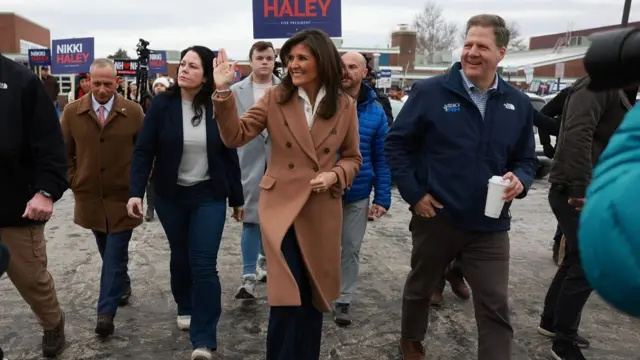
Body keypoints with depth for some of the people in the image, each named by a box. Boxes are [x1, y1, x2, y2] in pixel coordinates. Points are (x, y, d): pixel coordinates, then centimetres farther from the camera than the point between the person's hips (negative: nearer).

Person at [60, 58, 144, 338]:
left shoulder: (133, 112, -6)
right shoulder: (72, 112, -1)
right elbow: (64, 152, 8)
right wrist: (74, 181, 2)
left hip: (123, 198, -2)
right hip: (89, 197, 3)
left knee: (115, 256, -2)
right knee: (109, 254, 17)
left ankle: (105, 313, 3)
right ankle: (123, 286, 41)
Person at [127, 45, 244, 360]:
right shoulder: (162, 104, -7)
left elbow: (229, 155, 0)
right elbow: (143, 150, -7)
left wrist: (236, 198, 4)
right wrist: (136, 191, -18)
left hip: (209, 197, -1)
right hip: (170, 196, 2)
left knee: (204, 264, -5)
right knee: (180, 256, 17)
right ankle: (185, 308, 43)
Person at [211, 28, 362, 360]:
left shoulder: (345, 106, -1)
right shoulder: (275, 98, -4)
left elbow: (353, 158, 8)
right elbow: (235, 136, -10)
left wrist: (335, 175, -13)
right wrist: (223, 91, -21)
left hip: (322, 210, 2)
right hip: (281, 205, -2)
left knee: (314, 295, 16)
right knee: (289, 295, -7)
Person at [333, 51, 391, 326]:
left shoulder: (375, 112, 0)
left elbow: (381, 159, 2)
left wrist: (382, 198, -3)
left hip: (358, 195, 1)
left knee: (351, 249, 11)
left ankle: (343, 300, 28)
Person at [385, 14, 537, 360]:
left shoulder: (518, 104, 2)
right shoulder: (430, 92, -10)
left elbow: (526, 159, 11)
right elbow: (396, 143, -5)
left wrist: (520, 180, -12)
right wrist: (413, 193, -10)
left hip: (490, 225, 2)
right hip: (435, 216, -1)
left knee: (495, 306, 1)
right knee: (420, 286, 21)